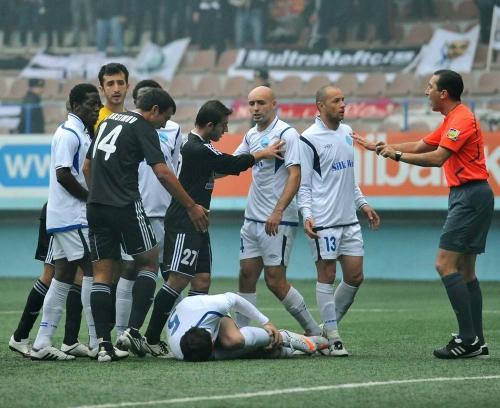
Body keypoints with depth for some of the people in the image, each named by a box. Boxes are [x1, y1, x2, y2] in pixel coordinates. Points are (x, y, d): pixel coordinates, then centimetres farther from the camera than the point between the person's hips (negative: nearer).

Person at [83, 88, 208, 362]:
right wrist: (191, 206, -8)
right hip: (126, 206, -7)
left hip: (96, 206, 7)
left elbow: (87, 167, 23)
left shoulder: (108, 121, 19)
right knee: (149, 263, 8)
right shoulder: (143, 128, -4)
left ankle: (104, 344, -2)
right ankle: (133, 330, -6)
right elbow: (162, 173, -13)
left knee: (101, 274, 5)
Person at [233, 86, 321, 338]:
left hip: (278, 222, -8)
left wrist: (278, 211, -26)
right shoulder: (252, 135, 13)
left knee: (275, 281, -8)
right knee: (247, 275, 4)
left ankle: (314, 331, 3)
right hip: (252, 220, 8)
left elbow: (295, 176, -18)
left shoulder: (287, 134, -10)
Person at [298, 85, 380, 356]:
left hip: (349, 220, 7)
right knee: (327, 276, -3)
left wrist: (362, 204, 21)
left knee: (355, 277, 5)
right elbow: (302, 184, -7)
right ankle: (332, 337, 1)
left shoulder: (347, 132, 14)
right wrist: (307, 215, -19)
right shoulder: (309, 139, -7)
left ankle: (329, 326, 20)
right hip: (323, 222, -7)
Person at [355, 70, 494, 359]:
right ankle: (477, 343, 7)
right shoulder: (451, 120, 19)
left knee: (445, 264, -14)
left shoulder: (462, 119, -14)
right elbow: (419, 147, 23)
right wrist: (380, 147, 20)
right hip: (466, 196, 11)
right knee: (465, 270, 9)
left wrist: (397, 155, -14)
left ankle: (467, 338, -17)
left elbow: (437, 158, -21)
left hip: (470, 196, -11)